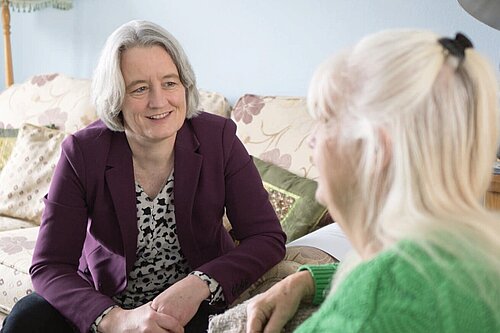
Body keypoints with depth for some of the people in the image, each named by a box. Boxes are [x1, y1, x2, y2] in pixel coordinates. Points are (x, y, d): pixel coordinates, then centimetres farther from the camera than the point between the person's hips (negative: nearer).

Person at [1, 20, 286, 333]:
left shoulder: (219, 139, -15)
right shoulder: (82, 152, -16)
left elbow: (268, 237, -17)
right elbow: (48, 267, -17)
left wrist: (197, 287, -33)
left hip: (191, 305, -1)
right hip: (104, 296, 2)